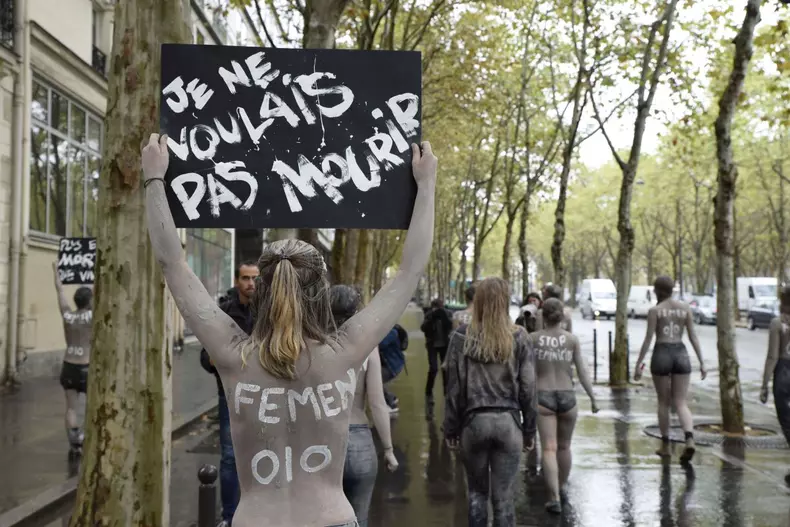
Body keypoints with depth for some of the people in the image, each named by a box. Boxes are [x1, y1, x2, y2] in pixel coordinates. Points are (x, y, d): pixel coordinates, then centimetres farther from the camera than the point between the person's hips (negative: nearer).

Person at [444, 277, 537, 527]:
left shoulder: (462, 337, -3)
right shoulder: (519, 338, -1)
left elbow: (455, 387, -2)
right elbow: (527, 388, 0)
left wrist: (451, 428, 5)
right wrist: (529, 429, 8)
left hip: (474, 421, 0)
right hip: (508, 422, 0)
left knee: (477, 491, 16)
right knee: (503, 496, 6)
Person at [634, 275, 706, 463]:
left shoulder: (654, 310, -4)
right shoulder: (685, 307, 5)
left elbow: (648, 339, -7)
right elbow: (693, 337, 3)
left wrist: (639, 364, -3)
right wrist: (702, 362, 7)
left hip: (661, 355, -3)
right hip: (681, 355, 3)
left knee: (663, 402, 11)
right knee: (681, 403, 4)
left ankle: (665, 446, 17)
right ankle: (690, 440, -19)